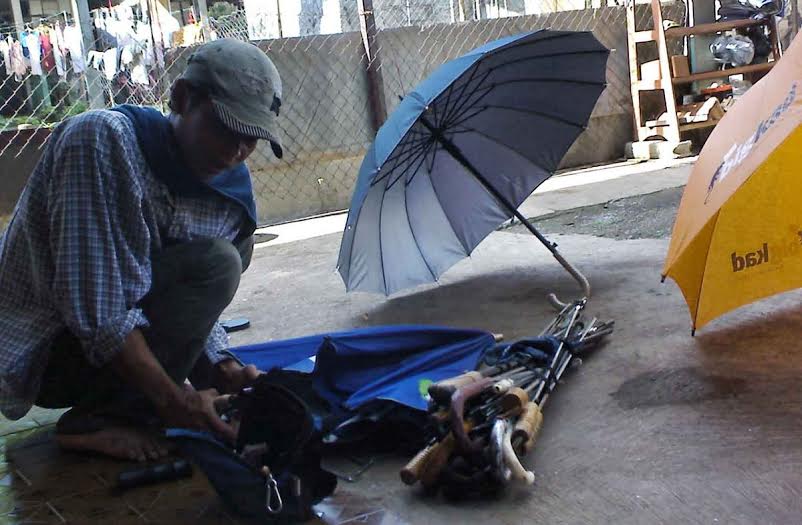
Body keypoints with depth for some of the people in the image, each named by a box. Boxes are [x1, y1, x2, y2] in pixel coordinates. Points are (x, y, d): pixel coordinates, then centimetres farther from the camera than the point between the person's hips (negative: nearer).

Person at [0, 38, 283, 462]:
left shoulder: (228, 191, -4)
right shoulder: (101, 139, -25)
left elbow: (191, 305, 4)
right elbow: (94, 306, -29)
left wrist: (223, 367, -14)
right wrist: (170, 399, -27)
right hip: (41, 351, -8)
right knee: (213, 264, -23)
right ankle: (98, 422, -14)